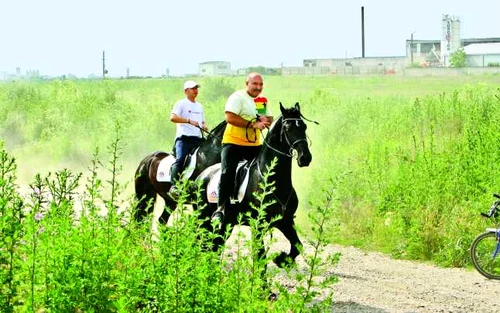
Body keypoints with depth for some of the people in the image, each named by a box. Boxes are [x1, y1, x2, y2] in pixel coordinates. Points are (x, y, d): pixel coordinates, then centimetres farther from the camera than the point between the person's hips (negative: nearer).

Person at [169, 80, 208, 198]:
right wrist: (189, 121, -21)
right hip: (184, 137, -7)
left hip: (198, 138, 7)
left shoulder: (199, 106, 26)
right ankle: (174, 186, -33)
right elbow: (173, 117, -12)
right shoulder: (181, 104, 4)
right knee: (180, 159, -25)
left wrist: (204, 126, 8)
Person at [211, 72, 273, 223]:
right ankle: (221, 208, -15)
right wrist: (253, 124, -25)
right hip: (234, 143, -7)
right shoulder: (237, 97, -9)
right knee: (227, 172, -18)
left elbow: (270, 118, 19)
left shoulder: (262, 100, 15)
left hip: (254, 144, 7)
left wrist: (266, 120, -7)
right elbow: (230, 117, -22)